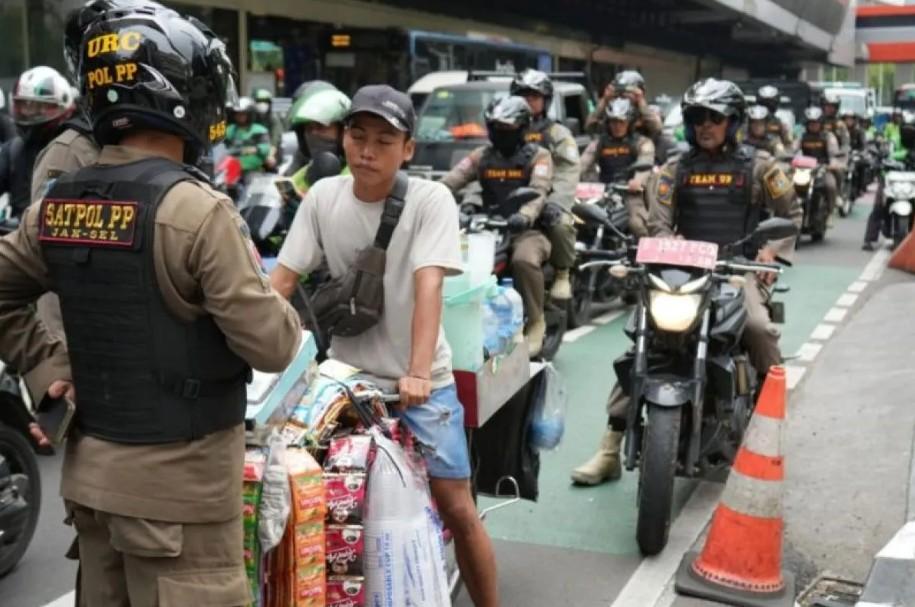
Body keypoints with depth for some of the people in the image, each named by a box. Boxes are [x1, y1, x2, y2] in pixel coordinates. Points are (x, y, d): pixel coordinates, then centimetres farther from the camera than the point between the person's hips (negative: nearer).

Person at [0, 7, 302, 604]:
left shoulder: (58, 204, 2)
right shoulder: (196, 210, -19)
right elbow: (271, 347, -16)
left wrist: (48, 368, 11)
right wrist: (285, 310, 4)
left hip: (90, 468, 7)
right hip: (178, 479, -7)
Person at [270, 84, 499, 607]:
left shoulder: (431, 200, -12)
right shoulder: (322, 196, -2)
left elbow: (428, 287, -23)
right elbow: (283, 279, -2)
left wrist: (417, 374, -32)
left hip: (421, 381, -3)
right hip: (346, 376, 3)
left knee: (456, 507, -1)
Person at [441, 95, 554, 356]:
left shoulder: (538, 156, 2)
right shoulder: (482, 156, 14)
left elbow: (538, 191, -17)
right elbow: (451, 181, 1)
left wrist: (524, 216, -39)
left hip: (527, 229, -4)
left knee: (524, 259, -36)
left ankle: (535, 323, -17)